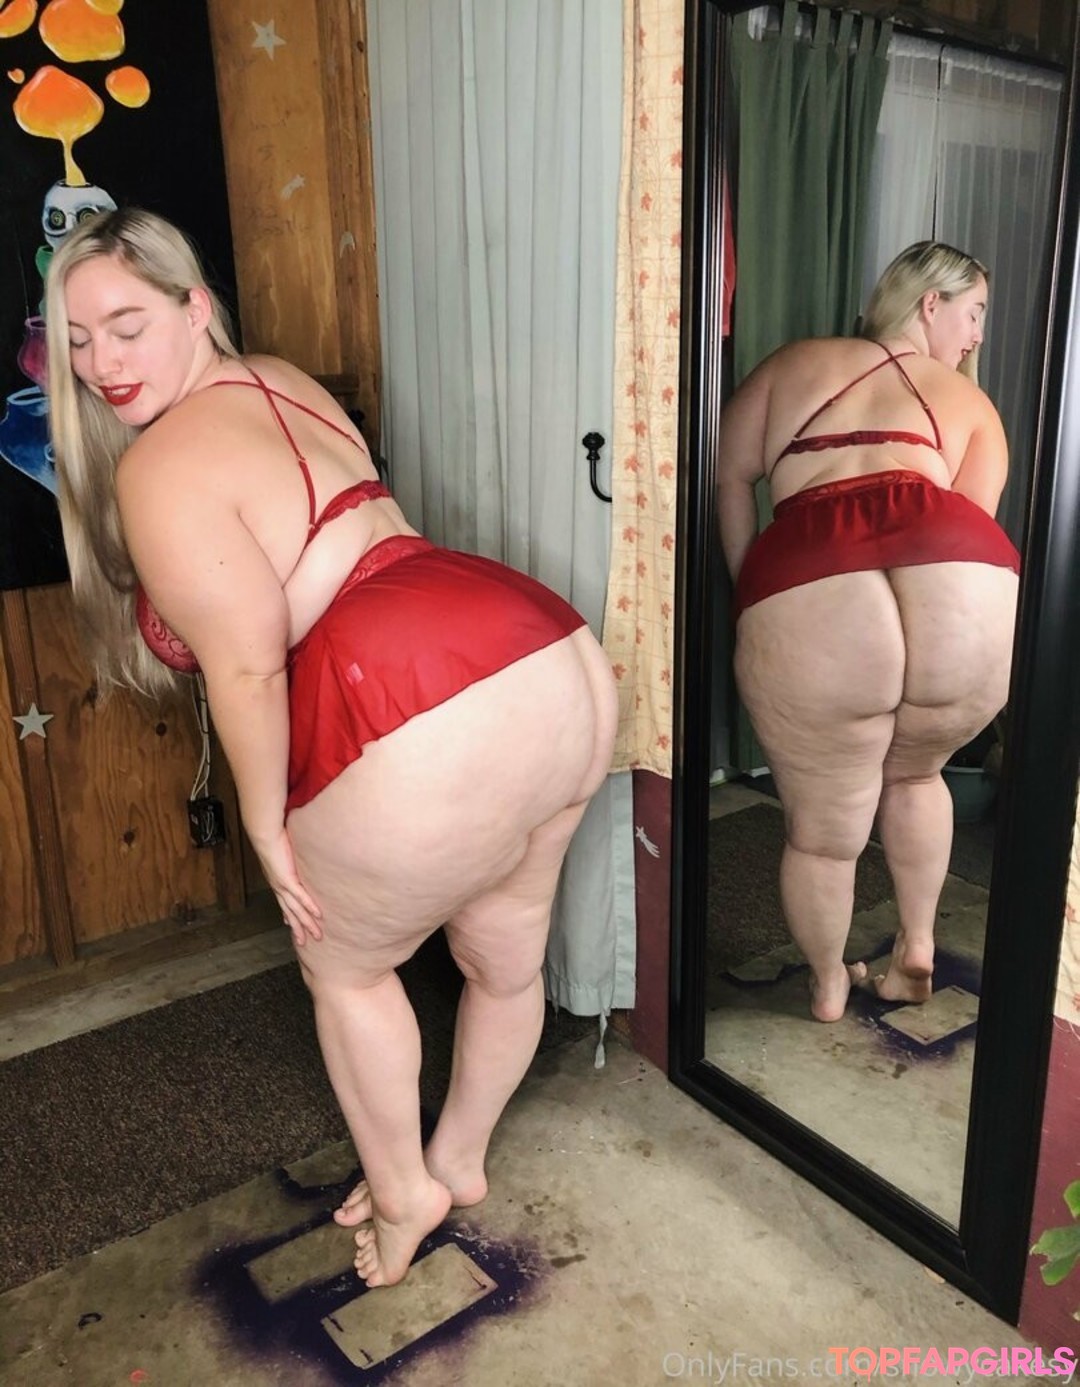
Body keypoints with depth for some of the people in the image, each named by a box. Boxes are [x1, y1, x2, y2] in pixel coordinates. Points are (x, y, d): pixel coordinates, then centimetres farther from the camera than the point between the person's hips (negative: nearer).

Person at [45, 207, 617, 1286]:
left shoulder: (163, 469, -7)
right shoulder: (279, 383, 20)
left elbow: (249, 670, -11)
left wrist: (266, 829, 0)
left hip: (439, 738, -9)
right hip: (561, 668, 9)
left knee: (344, 963, 20)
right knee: (505, 955, 25)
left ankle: (401, 1192, 40)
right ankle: (460, 1160, 52)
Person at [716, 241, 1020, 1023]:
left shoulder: (797, 362, 30)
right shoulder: (971, 402, 28)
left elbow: (728, 475, 23)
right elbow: (969, 518, 18)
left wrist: (752, 593, 29)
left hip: (807, 600, -1)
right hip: (969, 593, 1)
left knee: (822, 830, 22)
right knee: (915, 773, 34)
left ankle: (828, 986, 44)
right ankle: (917, 945, 42)